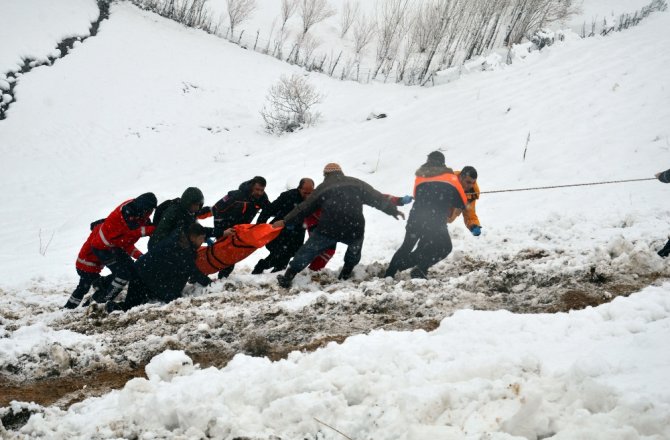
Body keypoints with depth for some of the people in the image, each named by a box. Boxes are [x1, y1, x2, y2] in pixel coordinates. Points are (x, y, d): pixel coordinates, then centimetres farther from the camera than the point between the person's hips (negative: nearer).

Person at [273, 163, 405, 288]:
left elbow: (305, 207, 10)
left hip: (328, 230, -1)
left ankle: (287, 278, 8)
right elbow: (378, 198, 14)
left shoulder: (323, 188, 11)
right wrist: (394, 211, 26)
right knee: (354, 250, 34)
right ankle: (345, 275, 31)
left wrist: (285, 221, 16)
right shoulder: (357, 184, 13)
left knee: (306, 252, 11)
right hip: (354, 230, 1)